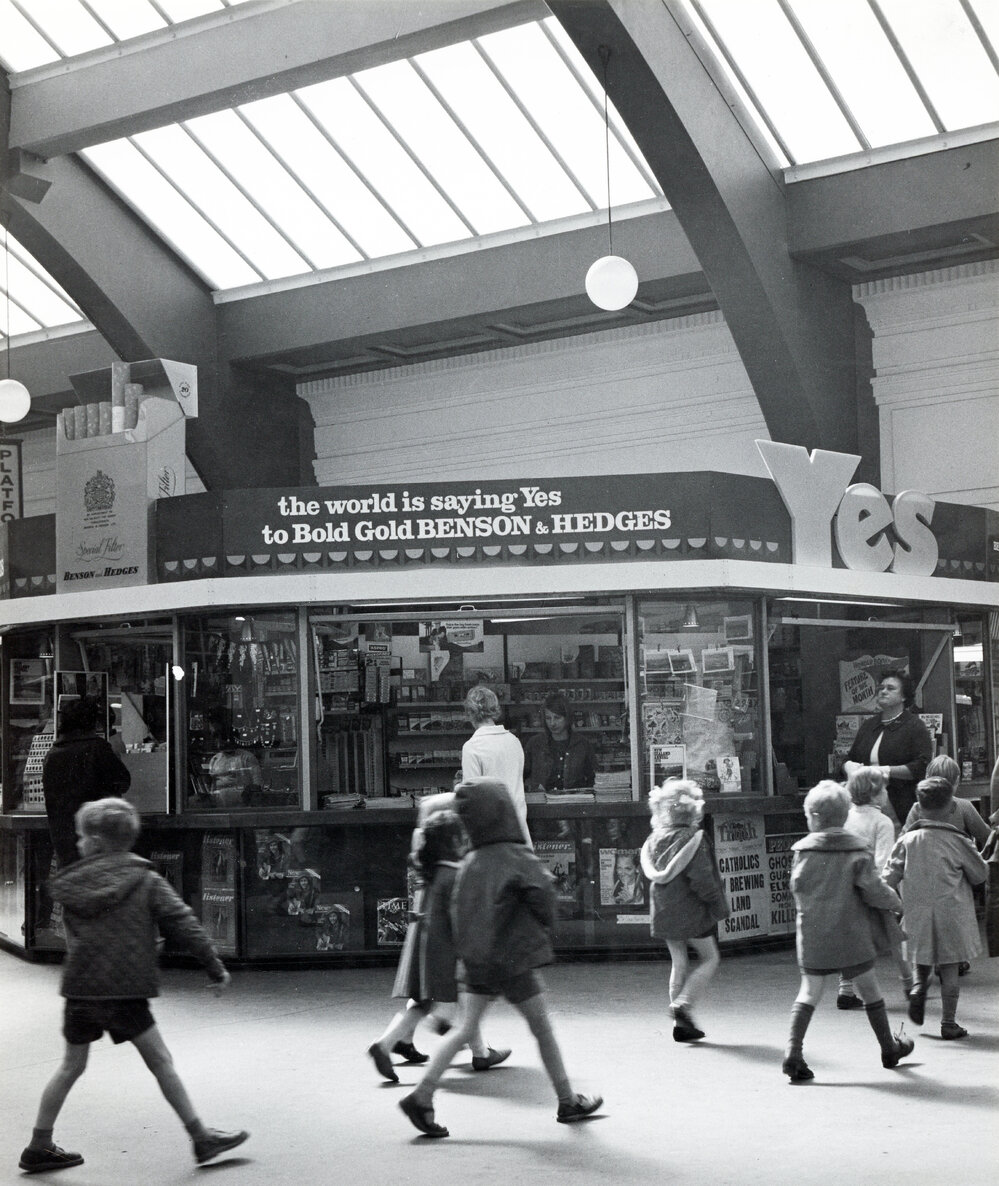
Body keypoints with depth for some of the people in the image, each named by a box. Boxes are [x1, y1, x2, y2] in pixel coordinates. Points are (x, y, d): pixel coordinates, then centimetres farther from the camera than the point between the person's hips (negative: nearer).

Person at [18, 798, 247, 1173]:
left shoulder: (69, 885, 7)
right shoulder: (147, 881, -2)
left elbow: (72, 934, 17)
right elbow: (183, 924, -3)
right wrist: (215, 967, 1)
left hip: (79, 988, 4)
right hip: (124, 990, -4)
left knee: (71, 1065, 16)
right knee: (160, 1061, 2)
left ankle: (39, 1147, 21)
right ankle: (201, 1138, 5)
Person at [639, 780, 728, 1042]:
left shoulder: (654, 838, 5)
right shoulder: (692, 838, -15)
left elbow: (650, 872, 11)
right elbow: (701, 877, -18)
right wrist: (717, 905, -8)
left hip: (664, 911, 7)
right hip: (690, 911, -7)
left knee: (679, 962, 14)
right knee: (710, 959, 8)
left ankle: (680, 1023, 15)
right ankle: (682, 1005, -7)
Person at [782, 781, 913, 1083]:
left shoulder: (802, 850, -3)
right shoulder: (857, 851, -8)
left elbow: (797, 888, 6)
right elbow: (872, 891, -10)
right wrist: (895, 902, 9)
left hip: (812, 937, 1)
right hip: (851, 937, -1)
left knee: (809, 992, 3)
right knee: (870, 992, 14)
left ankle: (793, 1051, -13)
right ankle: (889, 1049, 30)